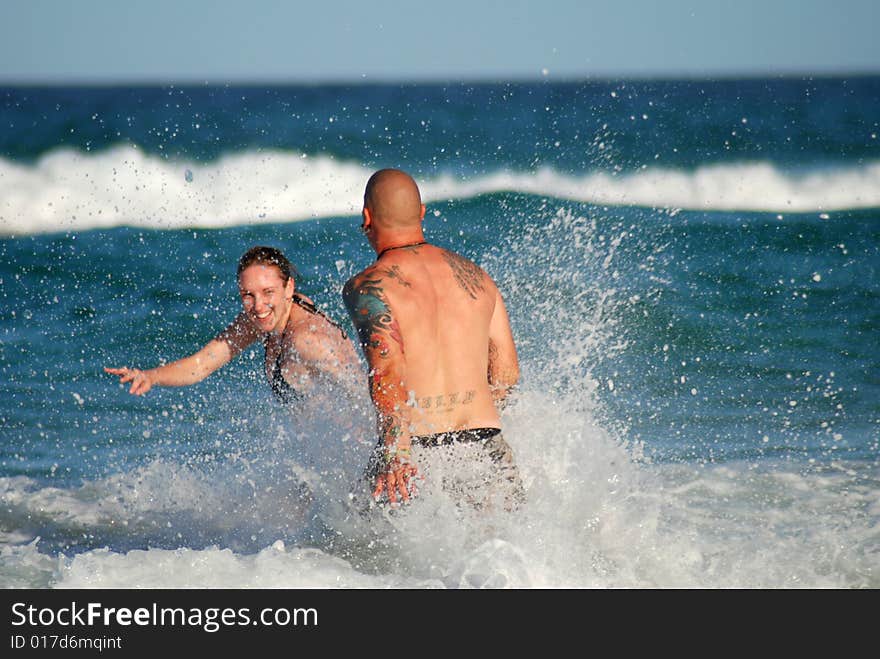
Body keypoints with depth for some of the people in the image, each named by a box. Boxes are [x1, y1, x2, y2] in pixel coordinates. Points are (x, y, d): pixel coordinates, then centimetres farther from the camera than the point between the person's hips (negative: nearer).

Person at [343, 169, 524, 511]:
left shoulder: (367, 287, -1)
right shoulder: (476, 277, 15)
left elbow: (387, 368, -17)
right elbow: (507, 373, 15)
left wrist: (397, 452, -24)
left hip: (415, 450, -3)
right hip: (485, 445, 3)